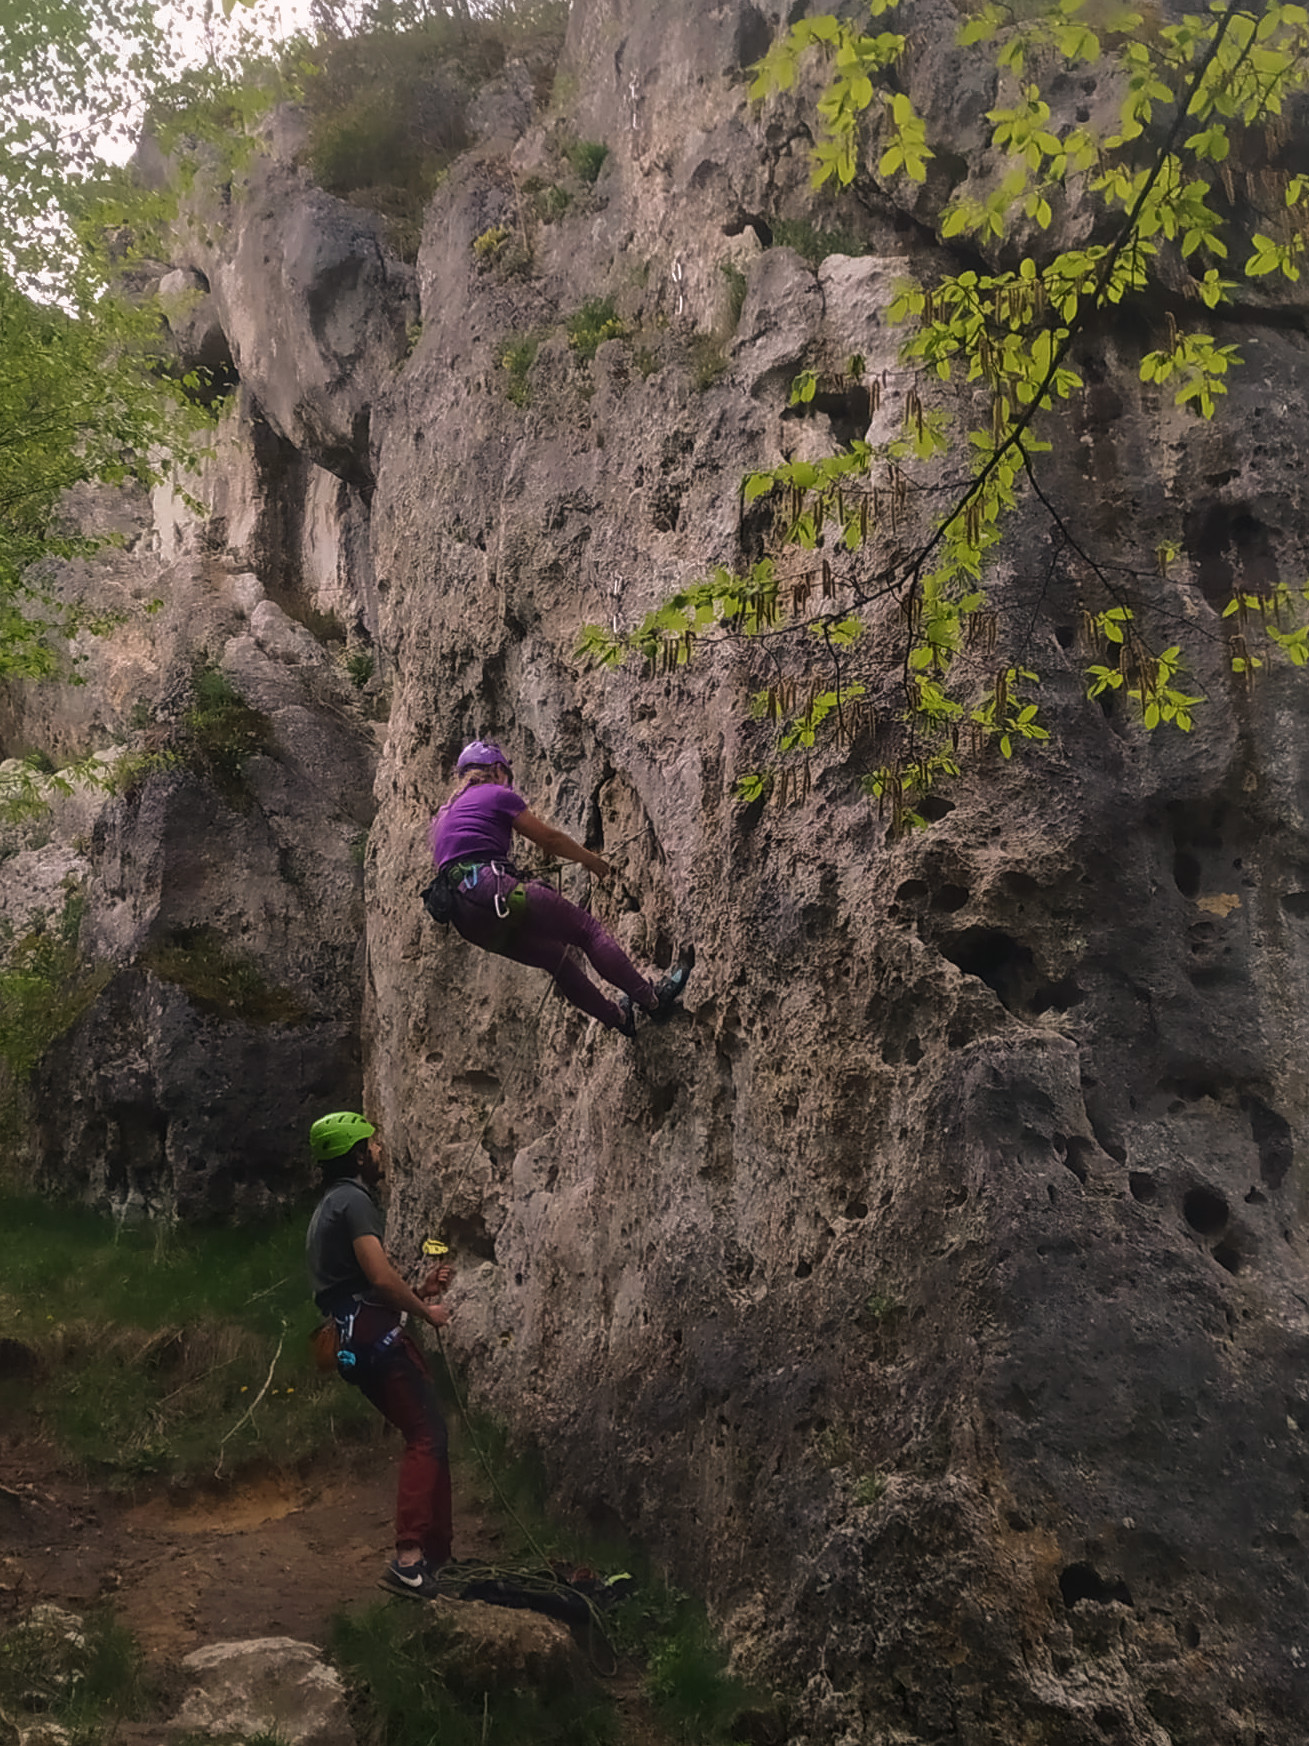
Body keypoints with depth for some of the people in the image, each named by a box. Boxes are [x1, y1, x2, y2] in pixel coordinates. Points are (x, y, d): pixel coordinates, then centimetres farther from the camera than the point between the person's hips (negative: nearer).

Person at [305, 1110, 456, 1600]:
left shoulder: (332, 1207, 24)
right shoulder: (353, 1200, -9)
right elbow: (380, 1276, -19)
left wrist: (421, 1289, 17)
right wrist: (426, 1311, -5)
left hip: (362, 1341, 10)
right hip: (376, 1338, -10)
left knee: (428, 1438, 12)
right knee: (427, 1437, -13)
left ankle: (435, 1555, 17)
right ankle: (409, 1559, -19)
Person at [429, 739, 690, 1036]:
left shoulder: (443, 816, 27)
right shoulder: (497, 795, 6)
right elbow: (549, 839, 11)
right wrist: (590, 859, 26)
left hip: (466, 921, 8)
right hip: (494, 891, -8)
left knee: (556, 955, 22)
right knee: (588, 929, 2)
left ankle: (618, 1016, 27)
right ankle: (651, 998, 2)